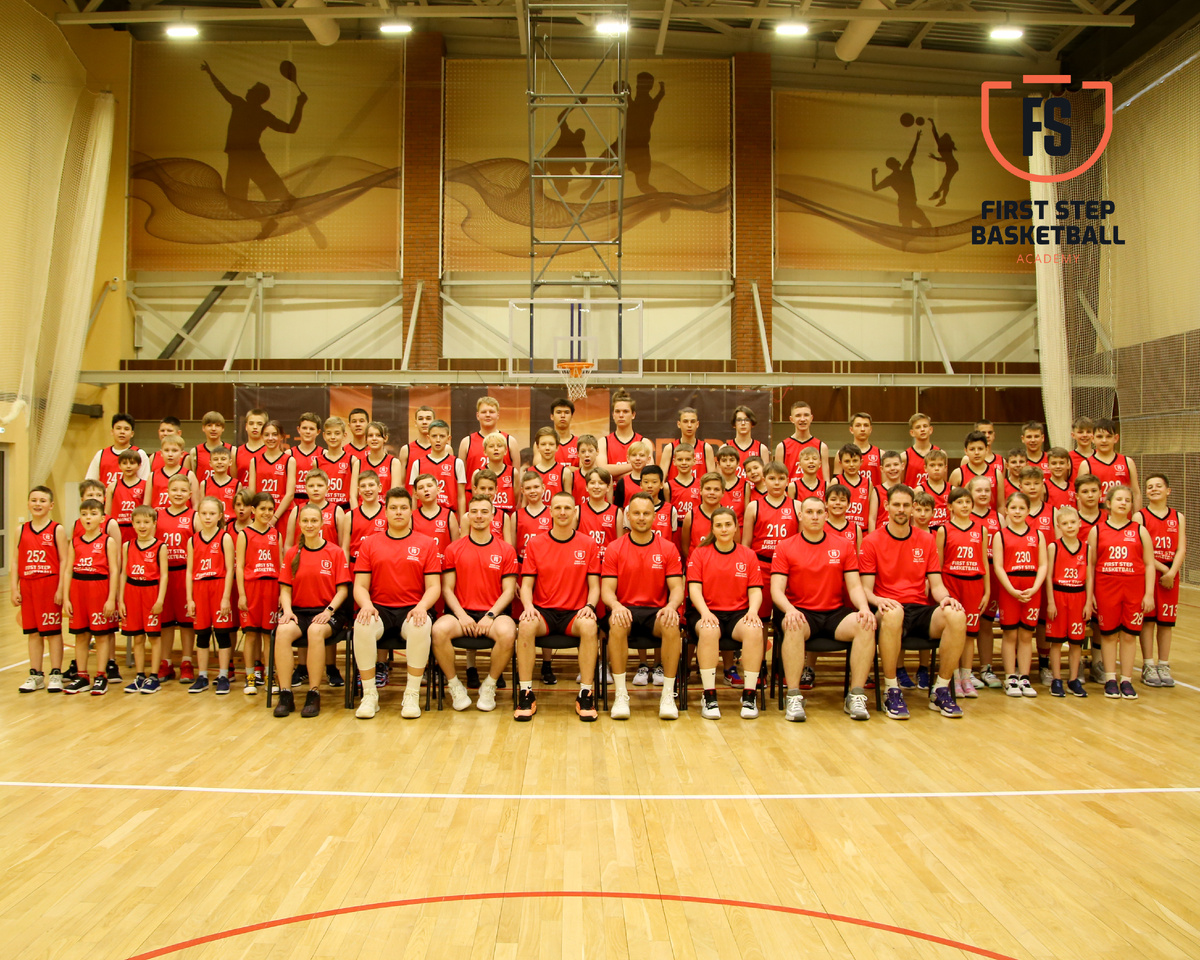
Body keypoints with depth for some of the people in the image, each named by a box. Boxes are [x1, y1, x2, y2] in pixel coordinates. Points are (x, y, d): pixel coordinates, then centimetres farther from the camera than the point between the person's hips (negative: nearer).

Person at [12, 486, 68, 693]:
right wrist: (13, 589, 3)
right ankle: (35, 675, 19)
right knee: (33, 631, 10)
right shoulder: (21, 530, 9)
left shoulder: (57, 530, -3)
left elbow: (63, 561, -5)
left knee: (53, 631, 2)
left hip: (50, 585, -4)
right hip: (27, 586, 4)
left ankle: (55, 675, 9)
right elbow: (15, 562, 9)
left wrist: (61, 589, -11)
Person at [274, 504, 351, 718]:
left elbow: (343, 589, 1)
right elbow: (285, 588, 9)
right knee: (283, 631, -31)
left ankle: (314, 696, -27)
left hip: (326, 613, -2)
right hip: (299, 611, 3)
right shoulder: (292, 554, 11)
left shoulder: (335, 552, 3)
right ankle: (285, 695, -26)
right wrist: (287, 610, -10)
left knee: (315, 631, -36)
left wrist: (329, 610, -14)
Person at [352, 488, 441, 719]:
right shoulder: (369, 544, 12)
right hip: (379, 609, 1)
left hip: (411, 611, -1)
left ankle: (412, 696, -22)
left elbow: (434, 587, 3)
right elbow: (360, 586, 7)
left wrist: (422, 606, -18)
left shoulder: (426, 544, 9)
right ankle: (369, 695, -19)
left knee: (421, 626, -36)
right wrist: (365, 604, -15)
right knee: (362, 625, -34)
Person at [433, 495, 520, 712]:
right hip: (461, 612, 1)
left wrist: (491, 615, -12)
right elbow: (447, 588, 6)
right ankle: (454, 686, -8)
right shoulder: (453, 549, 10)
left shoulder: (506, 550, 8)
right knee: (439, 630, -32)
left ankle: (489, 686, -8)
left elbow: (508, 591, 4)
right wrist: (461, 615, -11)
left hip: (494, 612, 0)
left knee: (508, 633, -35)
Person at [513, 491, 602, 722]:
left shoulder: (588, 544, 6)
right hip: (543, 611, 1)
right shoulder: (535, 543, 7)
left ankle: (586, 695, -24)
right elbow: (526, 584, 5)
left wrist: (590, 606, -15)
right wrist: (528, 606, -16)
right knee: (526, 625, -33)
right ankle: (526, 695, -23)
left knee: (589, 626, -35)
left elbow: (594, 585, 5)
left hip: (575, 613, 0)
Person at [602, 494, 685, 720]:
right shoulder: (614, 549, 5)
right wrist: (616, 605, -24)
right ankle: (621, 694, -26)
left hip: (656, 611, 1)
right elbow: (607, 589, -1)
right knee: (617, 623, -36)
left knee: (672, 624, -34)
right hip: (625, 609, 0)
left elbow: (676, 587, 1)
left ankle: (668, 695, -22)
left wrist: (671, 606, -22)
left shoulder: (668, 548, 6)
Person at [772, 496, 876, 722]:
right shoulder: (785, 548, 4)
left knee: (866, 625, -27)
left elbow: (854, 586, 6)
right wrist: (790, 610, -25)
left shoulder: (843, 547, 11)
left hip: (835, 613, 3)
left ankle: (856, 697, -21)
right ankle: (794, 697, -32)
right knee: (794, 626, -37)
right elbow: (777, 589, -4)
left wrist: (864, 608, -16)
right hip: (801, 612, -2)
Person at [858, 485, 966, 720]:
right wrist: (878, 600, -24)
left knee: (956, 616, -29)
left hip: (920, 609, 3)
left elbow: (936, 585, 11)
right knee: (893, 614, -41)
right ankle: (892, 691, -24)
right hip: (888, 608, -3)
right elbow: (866, 588, -1)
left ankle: (941, 689, -12)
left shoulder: (926, 540, 14)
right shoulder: (872, 541, 3)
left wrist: (946, 597, -13)